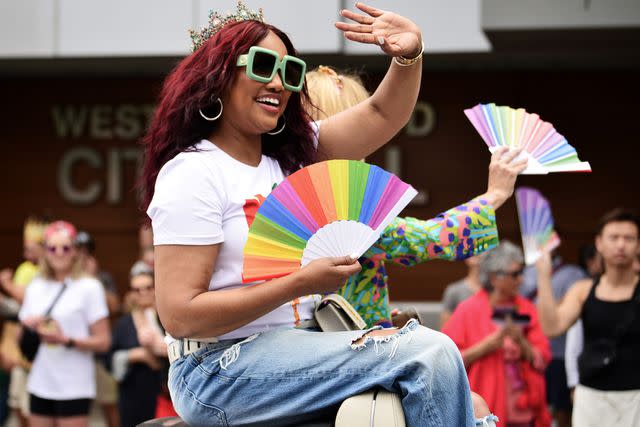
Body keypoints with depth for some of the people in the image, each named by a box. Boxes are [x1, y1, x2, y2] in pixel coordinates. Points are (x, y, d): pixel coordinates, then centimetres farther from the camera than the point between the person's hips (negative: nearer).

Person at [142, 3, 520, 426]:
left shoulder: (290, 154, 15)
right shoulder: (192, 173, -10)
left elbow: (382, 116, 16)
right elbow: (180, 315, -17)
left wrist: (409, 54, -5)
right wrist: (301, 283, -20)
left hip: (294, 351, 8)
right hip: (223, 371, -8)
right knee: (429, 354, -20)